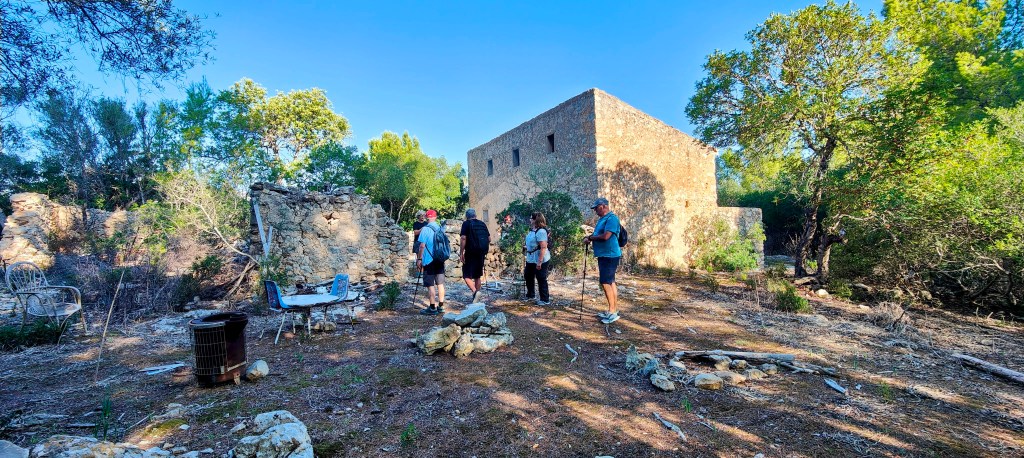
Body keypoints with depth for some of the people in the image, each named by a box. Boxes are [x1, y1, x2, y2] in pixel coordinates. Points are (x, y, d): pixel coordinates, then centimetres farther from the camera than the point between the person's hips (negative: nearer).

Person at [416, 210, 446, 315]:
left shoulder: (425, 229, -10)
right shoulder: (441, 229, 8)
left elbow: (422, 246, -14)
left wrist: (419, 259, -7)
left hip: (429, 260, -6)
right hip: (440, 260, 6)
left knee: (430, 285, 0)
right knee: (440, 283, 9)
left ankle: (432, 308, 4)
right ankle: (441, 306, 15)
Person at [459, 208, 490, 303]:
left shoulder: (466, 224, -4)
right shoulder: (482, 224, 11)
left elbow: (463, 238, -15)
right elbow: (489, 239, 11)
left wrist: (461, 253, -12)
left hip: (470, 253, -5)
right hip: (481, 254, 6)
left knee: (467, 275, 0)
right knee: (477, 276, 15)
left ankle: (474, 291, -23)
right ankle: (475, 299, 19)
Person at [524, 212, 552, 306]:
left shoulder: (541, 231, -22)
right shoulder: (532, 230, 7)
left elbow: (543, 247, -27)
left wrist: (540, 262, -28)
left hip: (540, 260, -10)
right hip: (531, 259, 11)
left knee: (541, 280, 0)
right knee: (528, 276, 21)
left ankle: (545, 300, 13)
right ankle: (530, 295, 40)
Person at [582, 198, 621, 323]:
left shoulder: (611, 218, -16)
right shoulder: (602, 219, 14)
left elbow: (605, 236, -25)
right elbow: (598, 234, 21)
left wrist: (591, 238, -10)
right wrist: (589, 237, -1)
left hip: (609, 255, -10)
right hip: (604, 255, 10)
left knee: (605, 283, -9)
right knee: (610, 282, 14)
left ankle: (612, 312, -1)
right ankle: (614, 309, 22)